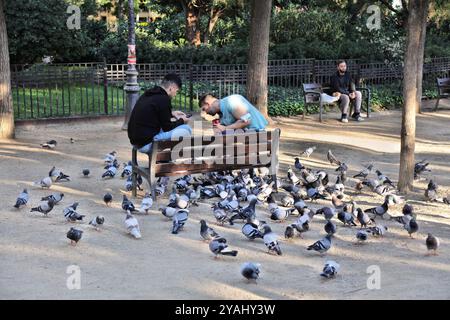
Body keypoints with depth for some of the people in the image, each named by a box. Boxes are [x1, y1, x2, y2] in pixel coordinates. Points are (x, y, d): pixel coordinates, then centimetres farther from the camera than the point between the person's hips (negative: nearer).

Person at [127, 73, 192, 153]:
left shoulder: (147, 95, 11)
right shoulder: (163, 99, -15)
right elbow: (167, 127, -9)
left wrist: (171, 113, 26)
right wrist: (182, 121, 9)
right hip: (147, 144, -10)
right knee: (186, 129, -6)